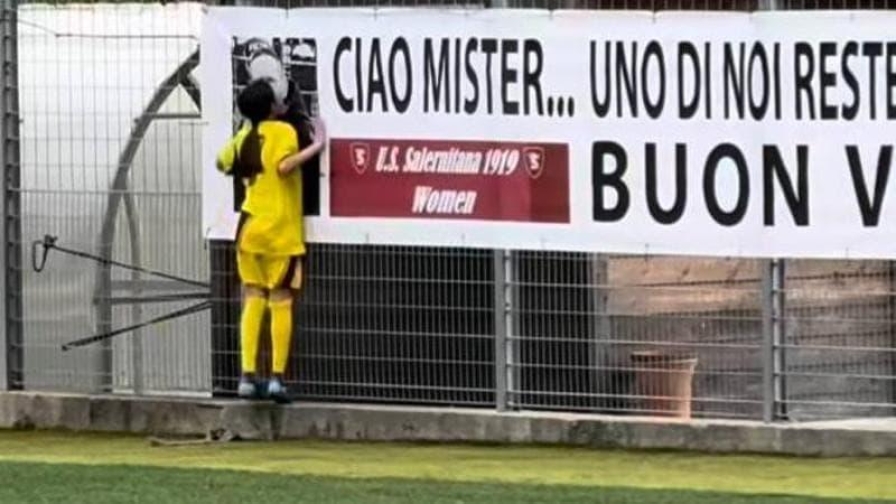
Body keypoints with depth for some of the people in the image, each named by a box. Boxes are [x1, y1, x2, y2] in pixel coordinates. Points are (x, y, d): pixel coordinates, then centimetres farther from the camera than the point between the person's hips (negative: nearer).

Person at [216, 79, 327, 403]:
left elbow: (223, 163, 23)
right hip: (281, 231, -5)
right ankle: (277, 377, -7)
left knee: (253, 300, 8)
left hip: (250, 229, 5)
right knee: (281, 303, 0)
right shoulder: (282, 131, -8)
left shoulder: (243, 137, 9)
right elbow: (283, 166, -23)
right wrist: (315, 147, -19)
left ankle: (247, 376, 0)